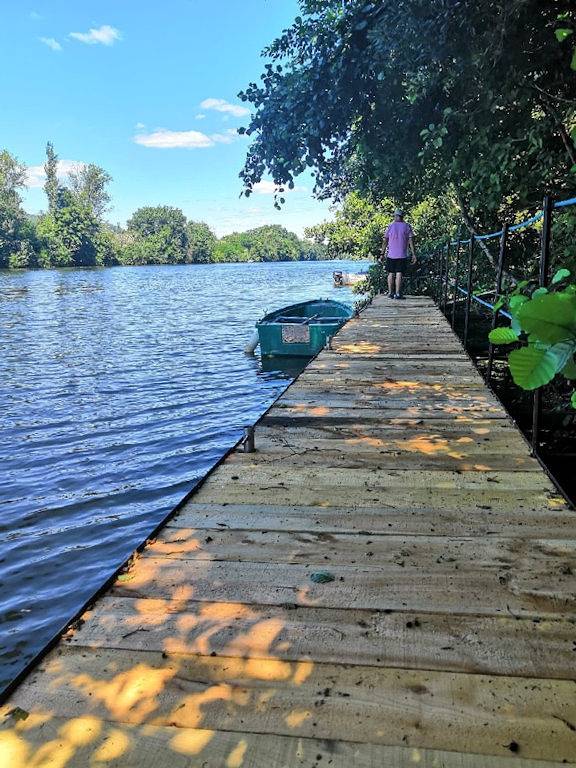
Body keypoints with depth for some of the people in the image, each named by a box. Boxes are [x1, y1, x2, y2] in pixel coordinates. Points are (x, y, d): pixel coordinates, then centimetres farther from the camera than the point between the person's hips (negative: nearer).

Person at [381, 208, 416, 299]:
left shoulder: (390, 226, 4)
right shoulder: (407, 227, 1)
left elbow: (385, 242, 3)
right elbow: (411, 241, -3)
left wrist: (382, 254, 9)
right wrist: (413, 254, -1)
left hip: (391, 255, 2)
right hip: (402, 255, -1)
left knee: (391, 274, 10)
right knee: (399, 274, -3)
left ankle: (390, 292, 13)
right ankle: (397, 293, -7)